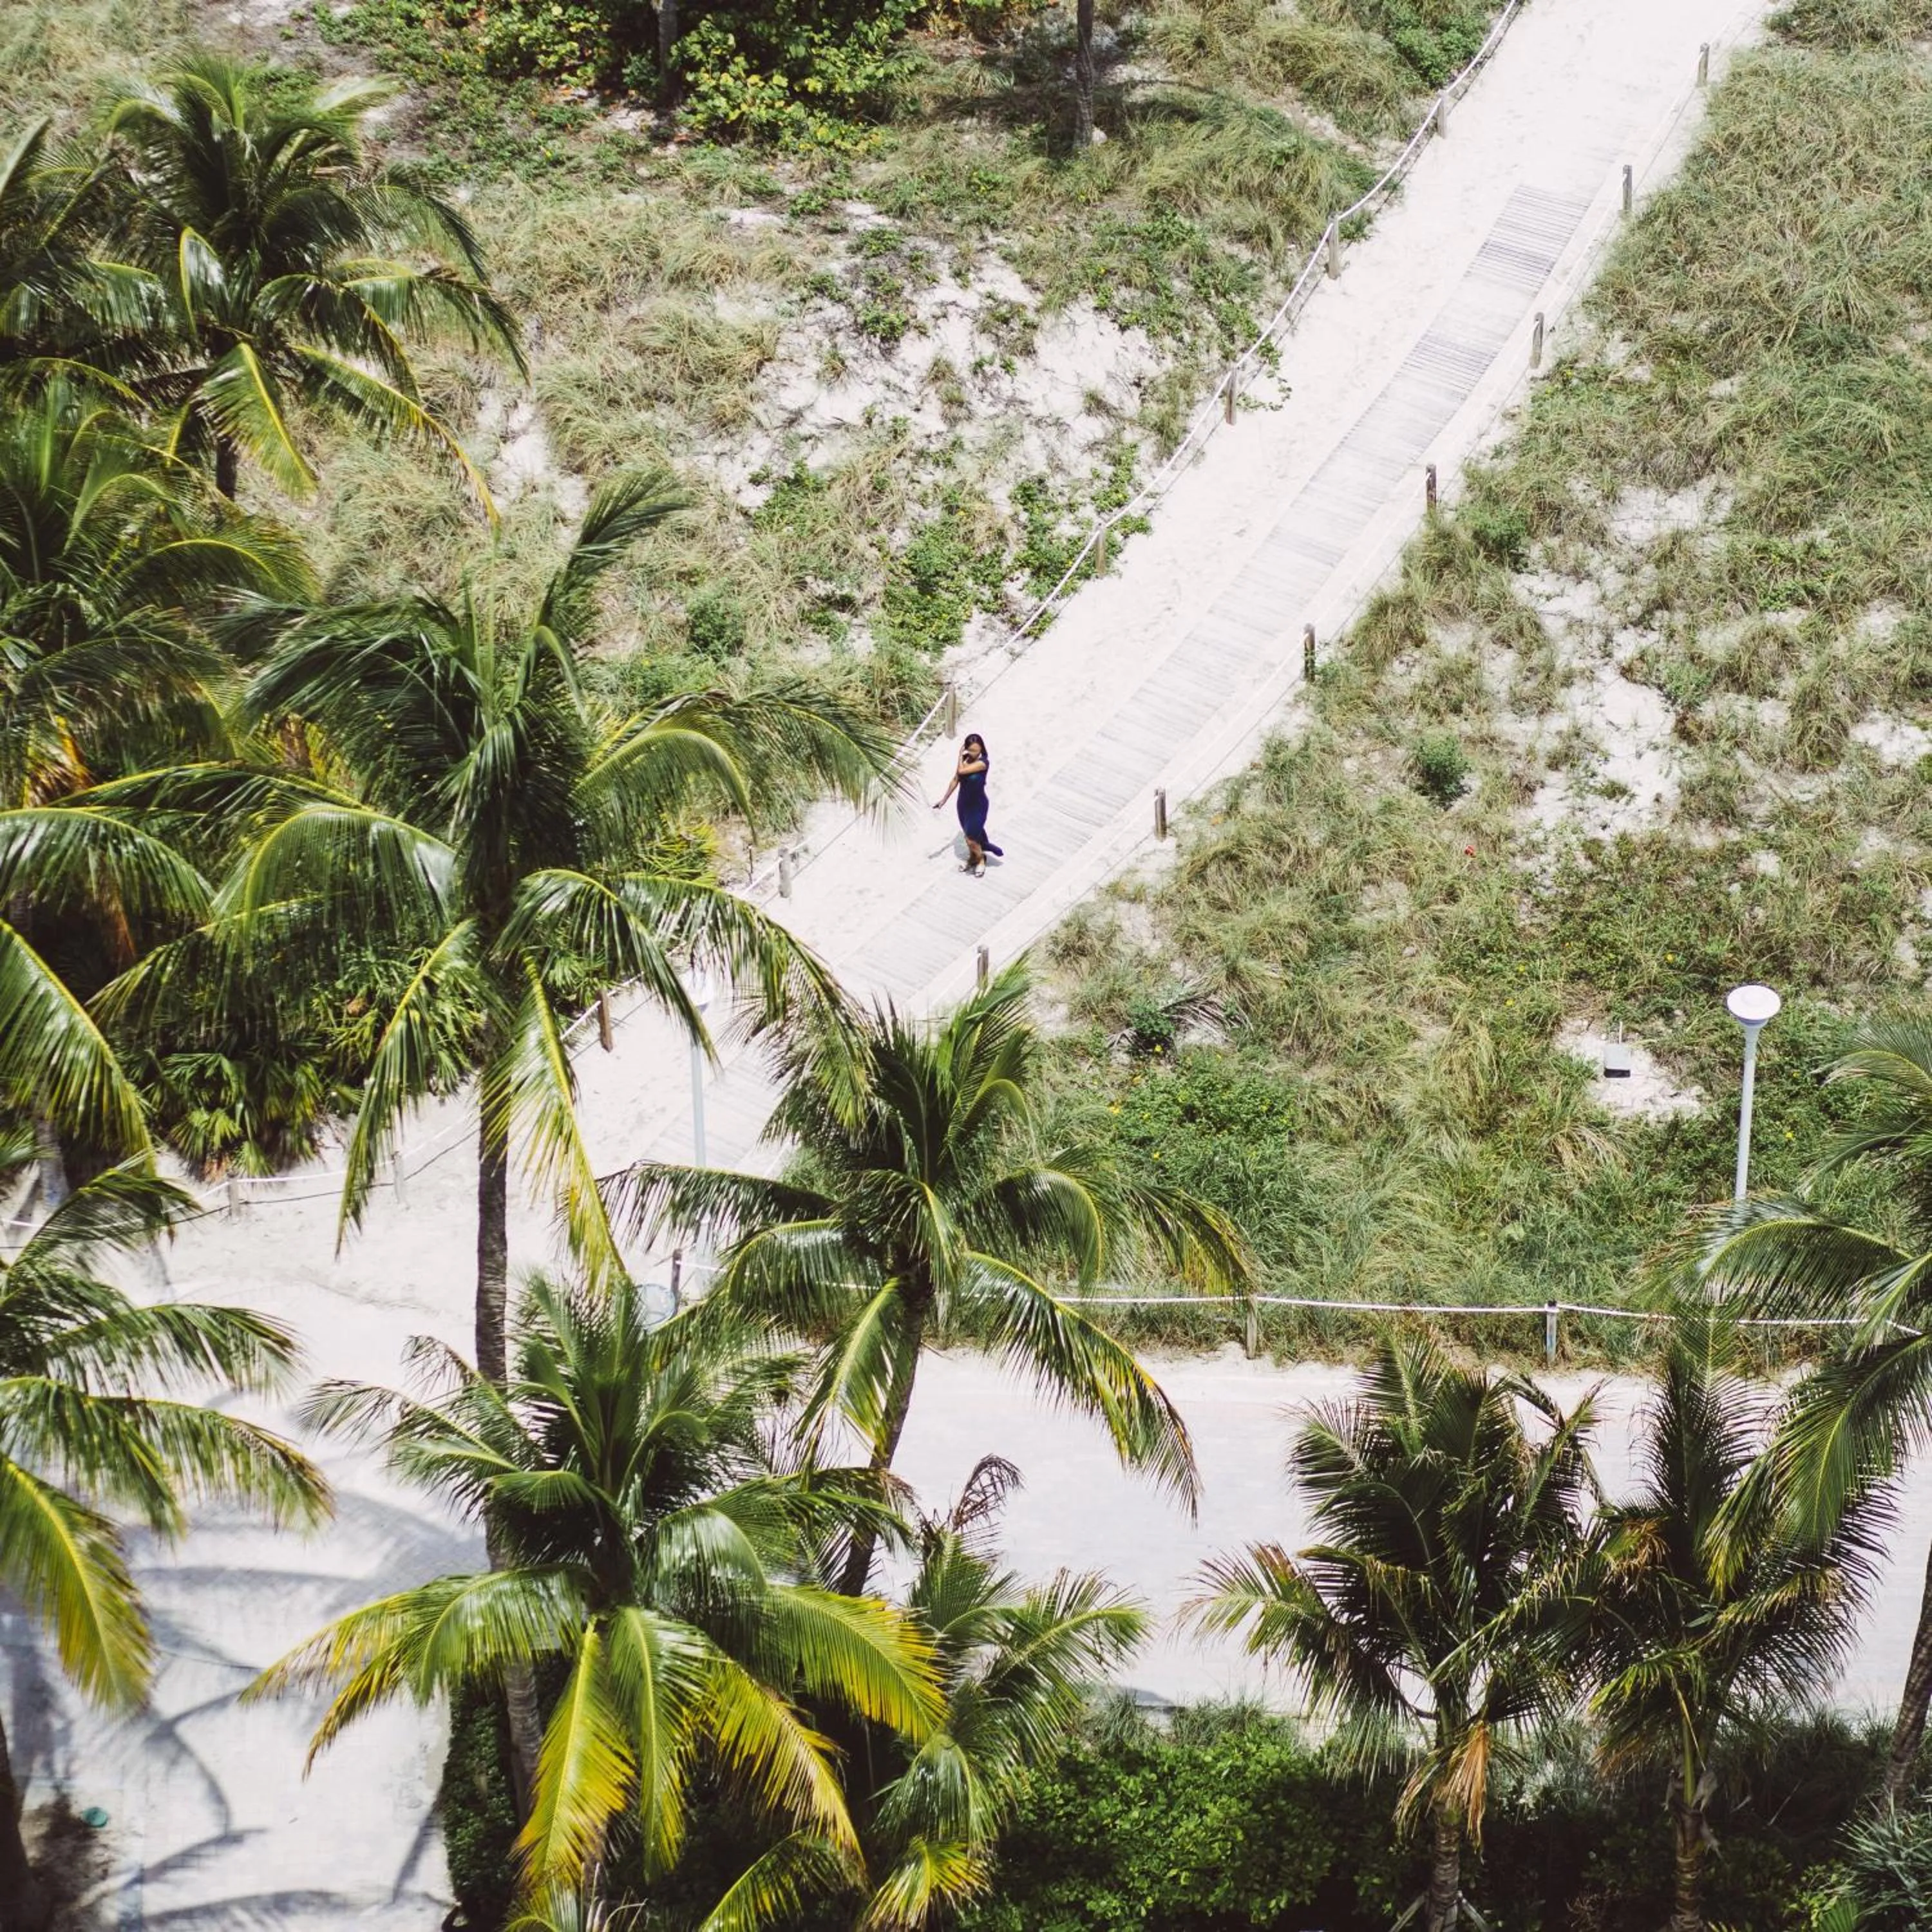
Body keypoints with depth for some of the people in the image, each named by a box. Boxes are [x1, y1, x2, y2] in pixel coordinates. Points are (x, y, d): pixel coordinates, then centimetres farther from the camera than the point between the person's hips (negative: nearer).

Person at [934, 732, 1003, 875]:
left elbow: (961, 771, -35)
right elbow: (956, 780, 4)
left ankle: (981, 860, 28)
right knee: (968, 834, 22)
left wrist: (960, 756, -17)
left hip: (978, 805, -6)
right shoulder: (965, 760, -7)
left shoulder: (983, 763, -26)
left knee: (971, 839, -1)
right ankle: (972, 859, 45)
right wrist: (944, 799, 8)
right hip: (963, 803, 6)